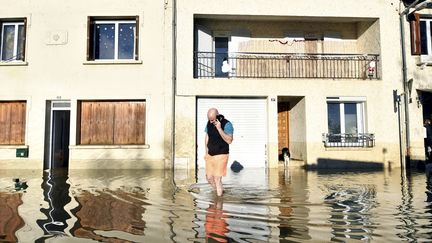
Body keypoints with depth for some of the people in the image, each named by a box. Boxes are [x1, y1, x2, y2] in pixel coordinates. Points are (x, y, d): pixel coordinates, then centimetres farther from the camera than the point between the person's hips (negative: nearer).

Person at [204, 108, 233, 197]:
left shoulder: (227, 124, -16)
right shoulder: (209, 123, 2)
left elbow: (229, 140, -26)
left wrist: (219, 129, -30)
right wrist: (206, 151, 10)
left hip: (221, 155, -6)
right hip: (210, 155, 6)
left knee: (217, 179, -6)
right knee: (209, 177, 10)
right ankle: (219, 191, 33)